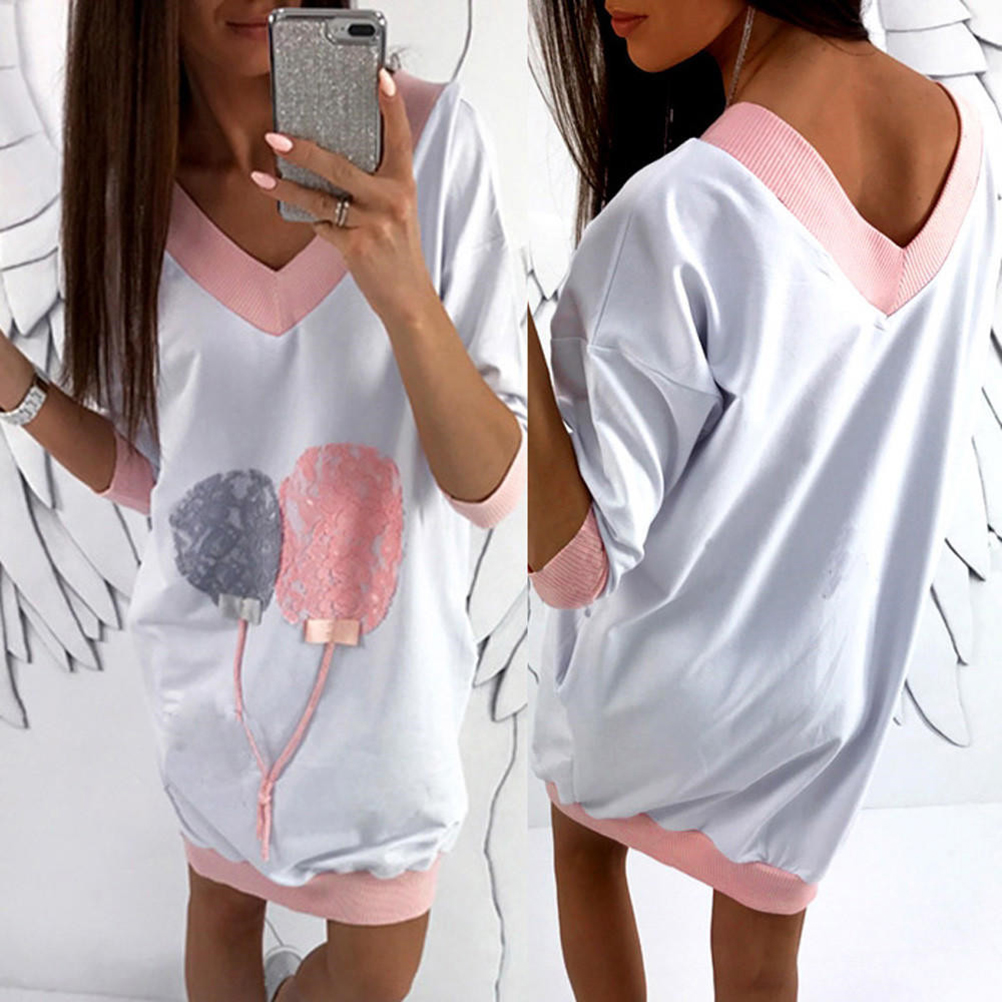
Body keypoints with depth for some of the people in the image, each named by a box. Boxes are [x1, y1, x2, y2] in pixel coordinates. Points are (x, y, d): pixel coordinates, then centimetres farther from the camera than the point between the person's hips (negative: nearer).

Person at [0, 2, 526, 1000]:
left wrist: (406, 295, -36)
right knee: (222, 908, 24)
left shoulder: (428, 135, -18)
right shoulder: (127, 180, -6)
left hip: (379, 664, -1)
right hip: (207, 665, 2)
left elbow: (491, 486, -19)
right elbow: (146, 469, 3)